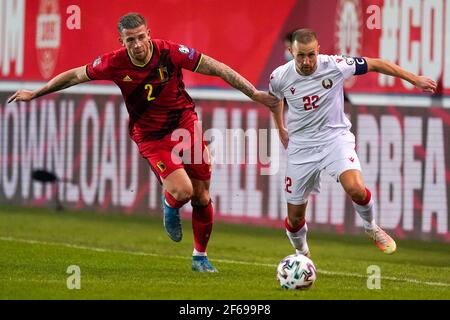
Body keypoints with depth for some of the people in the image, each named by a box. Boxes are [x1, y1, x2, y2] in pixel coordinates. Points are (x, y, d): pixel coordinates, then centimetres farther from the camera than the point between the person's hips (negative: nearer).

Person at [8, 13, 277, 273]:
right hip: (151, 136, -1)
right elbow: (76, 75, 2)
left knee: (201, 196, 3)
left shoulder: (170, 53, -18)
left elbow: (218, 69, -13)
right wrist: (35, 94, 9)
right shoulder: (115, 63, -15)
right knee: (182, 191, -20)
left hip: (184, 123, 1)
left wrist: (254, 93, -17)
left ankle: (200, 256, 23)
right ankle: (170, 205, 18)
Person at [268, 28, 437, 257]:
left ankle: (371, 227, 3)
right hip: (301, 145, 2)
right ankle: (301, 254, 36)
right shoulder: (279, 77, -12)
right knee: (294, 218, 4)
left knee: (355, 188, -29)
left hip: (335, 137, -2)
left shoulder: (334, 66, -18)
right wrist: (280, 129, 24)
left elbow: (375, 65, -5)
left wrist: (414, 79, 0)